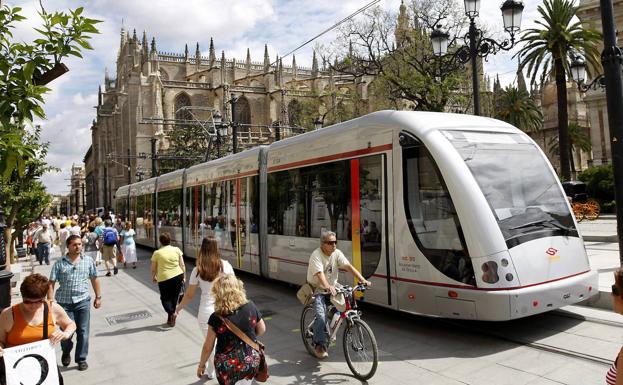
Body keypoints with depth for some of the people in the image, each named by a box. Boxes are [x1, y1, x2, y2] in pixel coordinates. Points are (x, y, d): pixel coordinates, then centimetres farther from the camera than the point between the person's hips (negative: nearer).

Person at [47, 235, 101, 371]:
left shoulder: (88, 261, 4)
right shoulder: (60, 263, 0)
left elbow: (94, 279, 11)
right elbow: (51, 283, 0)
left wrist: (98, 297, 10)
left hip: (83, 301, 1)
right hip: (64, 302, -1)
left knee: (83, 332, 3)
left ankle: (81, 359, 19)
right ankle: (66, 353, 36)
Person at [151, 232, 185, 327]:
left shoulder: (157, 253, -4)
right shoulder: (176, 250, 1)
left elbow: (153, 269, 4)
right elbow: (182, 265, 0)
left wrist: (153, 277, 21)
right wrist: (184, 277, 9)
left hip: (164, 278, -2)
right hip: (178, 276, 3)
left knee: (165, 298, 14)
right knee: (174, 297, 16)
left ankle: (171, 313, -11)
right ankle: (170, 319, 23)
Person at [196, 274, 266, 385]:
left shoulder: (216, 318, -19)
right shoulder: (251, 307, -11)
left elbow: (208, 347, -9)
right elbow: (262, 330, 4)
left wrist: (201, 365, 7)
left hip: (227, 366, -2)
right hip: (251, 362, 3)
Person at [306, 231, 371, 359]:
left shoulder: (337, 253, -2)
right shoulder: (316, 255, -19)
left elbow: (349, 266, -13)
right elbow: (320, 274, -34)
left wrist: (362, 279, -26)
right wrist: (328, 287, -51)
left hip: (332, 288, 6)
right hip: (318, 290, -6)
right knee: (321, 316, -23)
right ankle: (320, 345, -7)